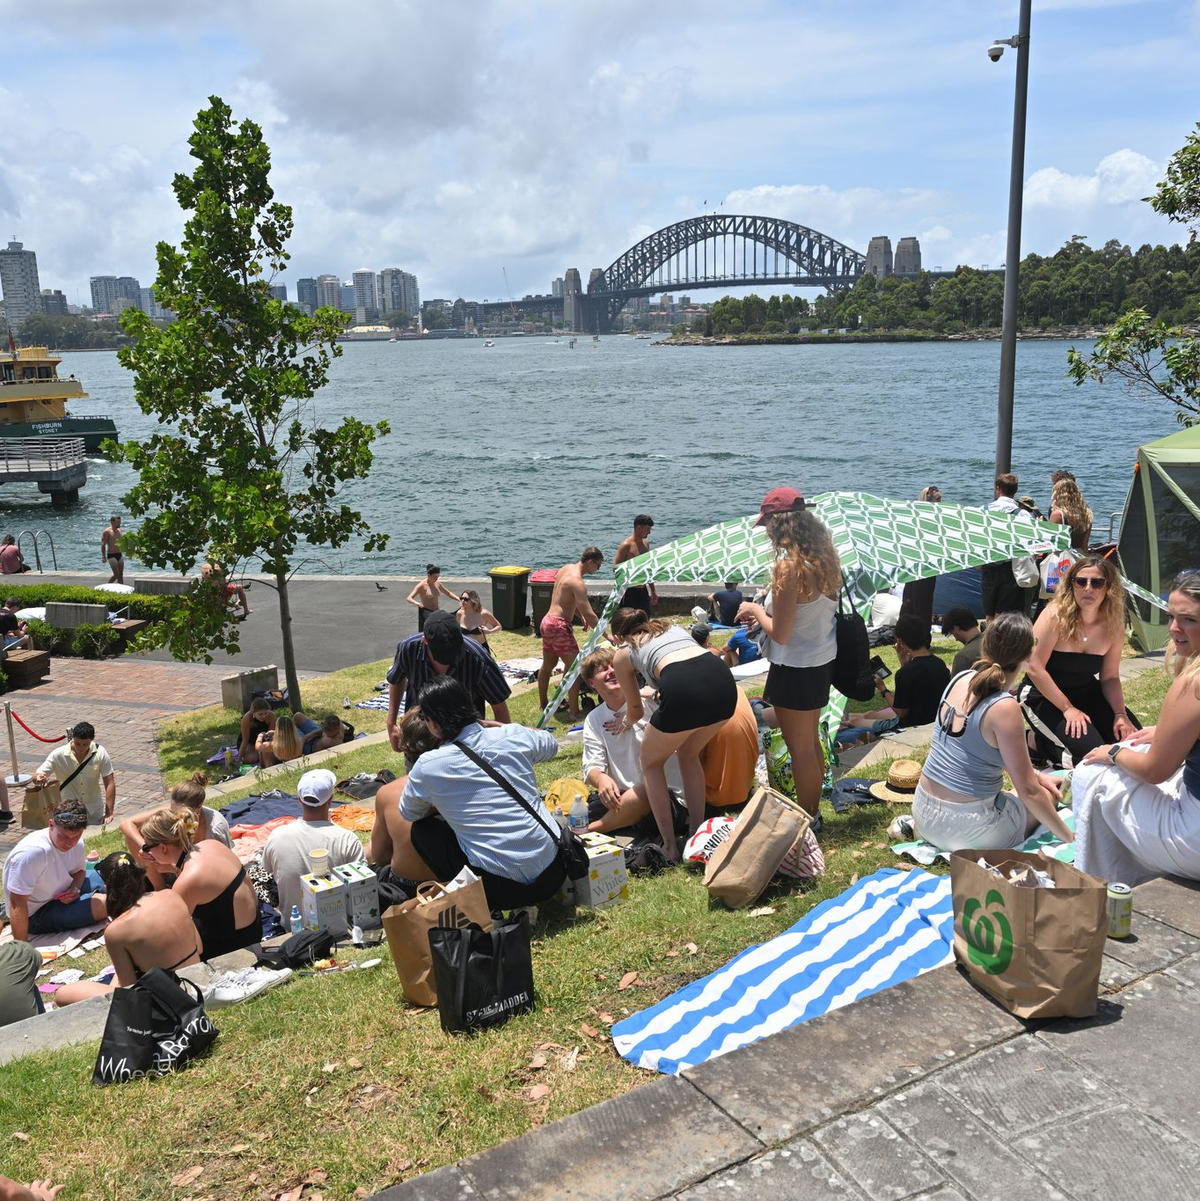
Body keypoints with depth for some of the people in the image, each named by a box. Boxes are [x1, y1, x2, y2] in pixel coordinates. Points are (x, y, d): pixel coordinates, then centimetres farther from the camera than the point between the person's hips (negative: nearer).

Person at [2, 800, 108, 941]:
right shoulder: (31, 853, -35)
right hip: (36, 915, -8)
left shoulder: (76, 842, -12)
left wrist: (75, 889, -15)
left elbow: (79, 870, 8)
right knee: (104, 904, -24)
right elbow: (17, 902, -32)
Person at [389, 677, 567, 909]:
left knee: (414, 829, 12)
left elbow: (409, 814, 13)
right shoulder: (514, 736, 0)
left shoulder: (428, 766, -8)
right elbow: (551, 744, 25)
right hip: (554, 874, 4)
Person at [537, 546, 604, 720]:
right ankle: (574, 712, -8)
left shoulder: (565, 568, 8)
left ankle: (543, 703, 36)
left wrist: (581, 616, 14)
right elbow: (589, 614, -23)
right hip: (559, 625, -10)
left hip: (547, 621, 10)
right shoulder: (577, 582, -20)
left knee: (548, 665, 22)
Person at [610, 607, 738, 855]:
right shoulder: (673, 627, 36)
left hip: (684, 690, -5)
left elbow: (636, 710, 35)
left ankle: (670, 847, 18)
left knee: (651, 763, 23)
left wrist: (628, 721, 58)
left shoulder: (623, 654, 25)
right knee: (688, 755, 32)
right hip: (724, 680, 5)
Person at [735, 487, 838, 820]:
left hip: (796, 668, -9)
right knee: (810, 741, 22)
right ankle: (813, 812, 37)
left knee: (800, 746, 6)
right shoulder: (824, 558, 0)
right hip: (821, 660, 9)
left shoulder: (789, 567, -25)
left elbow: (780, 633, -23)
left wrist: (756, 610, -5)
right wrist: (766, 611, 11)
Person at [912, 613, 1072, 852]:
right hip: (963, 828, -7)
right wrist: (1069, 837, -4)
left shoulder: (961, 680, -1)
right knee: (1049, 795, 18)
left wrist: (1037, 776, 19)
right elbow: (1029, 791, -17)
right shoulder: (1004, 708, -22)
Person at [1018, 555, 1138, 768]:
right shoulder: (1056, 615, -21)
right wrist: (1067, 709, -21)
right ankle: (1038, 742, 6)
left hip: (1087, 693, 6)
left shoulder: (1113, 625, -5)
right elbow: (1035, 668, -22)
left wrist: (1120, 714, -12)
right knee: (1089, 749, -23)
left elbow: (1110, 677, 3)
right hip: (1044, 695, -6)